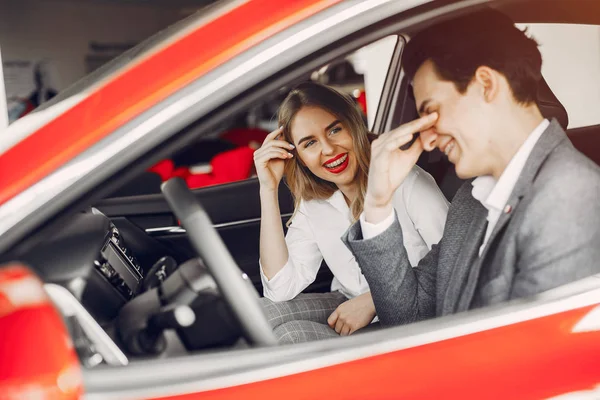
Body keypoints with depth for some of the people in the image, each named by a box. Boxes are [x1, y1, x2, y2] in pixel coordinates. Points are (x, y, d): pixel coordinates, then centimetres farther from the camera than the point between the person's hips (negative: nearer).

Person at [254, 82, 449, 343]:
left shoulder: (407, 182, -15)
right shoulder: (313, 207, 1)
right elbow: (280, 289, -10)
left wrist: (372, 299, -21)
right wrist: (269, 190, -12)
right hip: (348, 309, 5)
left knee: (292, 335, -25)